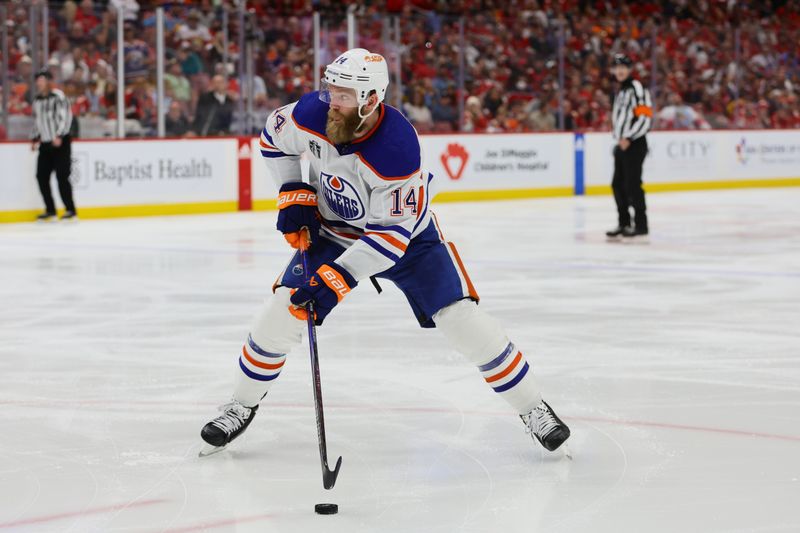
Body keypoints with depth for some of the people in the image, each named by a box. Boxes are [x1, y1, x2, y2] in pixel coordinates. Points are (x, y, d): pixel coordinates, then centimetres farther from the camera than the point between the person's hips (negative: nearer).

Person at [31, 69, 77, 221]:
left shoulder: (58, 97, -10)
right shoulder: (37, 100, 13)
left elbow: (66, 117, -17)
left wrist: (59, 136, -24)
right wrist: (35, 139, 15)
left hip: (61, 142, -7)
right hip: (45, 144, 7)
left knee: (62, 176, -11)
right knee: (41, 176, 2)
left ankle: (70, 210, -5)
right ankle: (50, 210, 12)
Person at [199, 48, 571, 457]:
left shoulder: (397, 148, -36)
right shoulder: (313, 114, -23)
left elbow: (392, 234, -31)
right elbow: (274, 136, 2)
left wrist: (338, 277, -36)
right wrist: (293, 194, -7)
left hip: (406, 235, -4)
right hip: (331, 231, 4)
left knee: (462, 320, -13)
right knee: (281, 312, -8)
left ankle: (532, 408, 2)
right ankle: (242, 404, 14)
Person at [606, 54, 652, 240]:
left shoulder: (637, 88, -10)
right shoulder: (621, 91, 20)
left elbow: (645, 117, -18)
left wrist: (628, 138, -20)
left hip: (634, 144, -9)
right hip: (621, 145, 9)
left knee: (632, 184, -11)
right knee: (618, 184, 10)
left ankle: (640, 224, -7)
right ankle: (624, 223, 18)